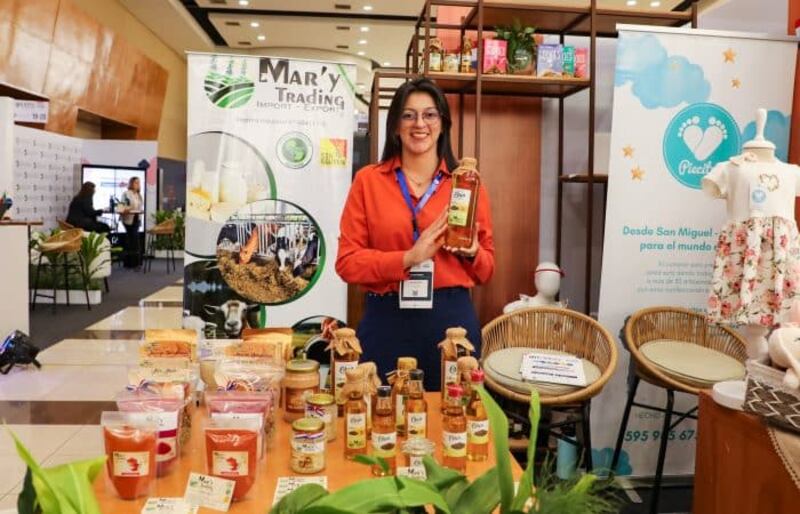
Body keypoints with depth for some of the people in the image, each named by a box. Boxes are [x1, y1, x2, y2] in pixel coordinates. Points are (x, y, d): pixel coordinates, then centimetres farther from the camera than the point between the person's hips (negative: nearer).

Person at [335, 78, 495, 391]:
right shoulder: (368, 180, 2)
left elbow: (487, 267, 10)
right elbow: (347, 262, -3)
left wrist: (471, 253, -12)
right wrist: (409, 258, -15)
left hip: (451, 319, 1)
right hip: (386, 321, -1)